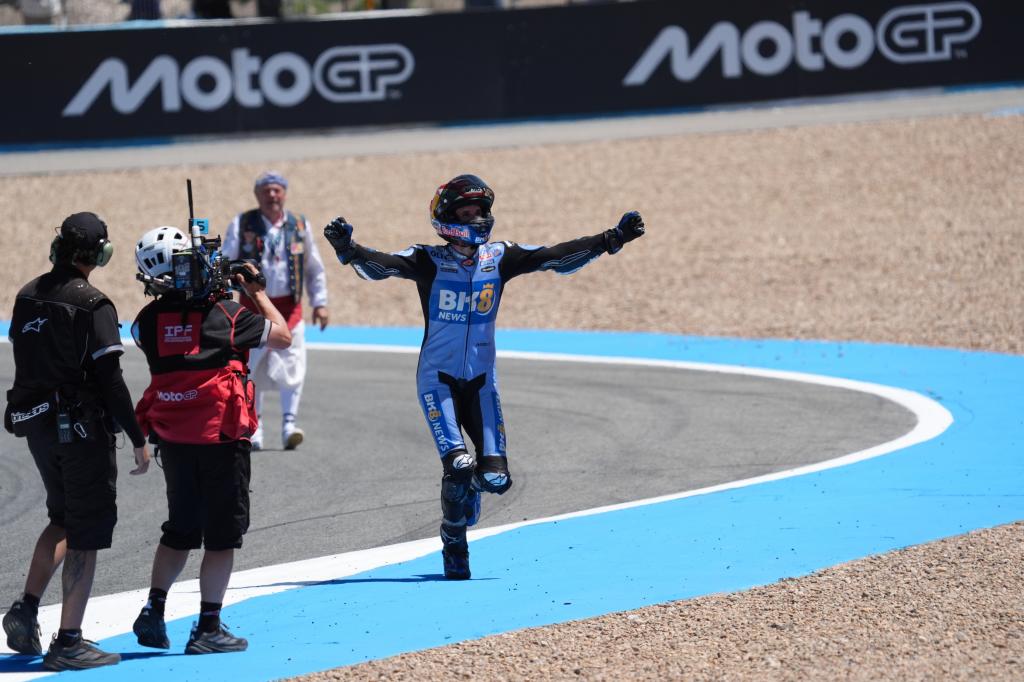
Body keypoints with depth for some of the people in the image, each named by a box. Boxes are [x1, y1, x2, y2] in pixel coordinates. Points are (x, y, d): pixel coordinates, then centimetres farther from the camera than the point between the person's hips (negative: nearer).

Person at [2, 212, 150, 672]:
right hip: (83, 427, -7)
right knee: (87, 530, 1)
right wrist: (138, 438, -12)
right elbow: (109, 378, -17)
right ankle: (68, 642, 0)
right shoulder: (92, 305, -15)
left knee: (63, 518, 23)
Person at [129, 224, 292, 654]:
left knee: (180, 528, 19)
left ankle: (153, 612, 14)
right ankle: (208, 628, 2)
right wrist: (258, 293, 16)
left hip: (172, 438, 4)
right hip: (221, 437, -4)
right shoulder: (226, 315, -12)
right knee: (223, 533, 3)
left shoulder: (149, 321, -3)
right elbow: (282, 337, 4)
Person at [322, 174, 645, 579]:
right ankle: (454, 542, 8)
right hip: (438, 379, -3)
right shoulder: (429, 261, -7)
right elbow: (380, 266, -22)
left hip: (481, 379, 3)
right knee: (458, 466, -18)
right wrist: (348, 250, -42)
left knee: (495, 477, -7)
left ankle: (468, 488, 30)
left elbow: (557, 257, -2)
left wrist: (611, 240, -11)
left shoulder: (499, 258, 2)